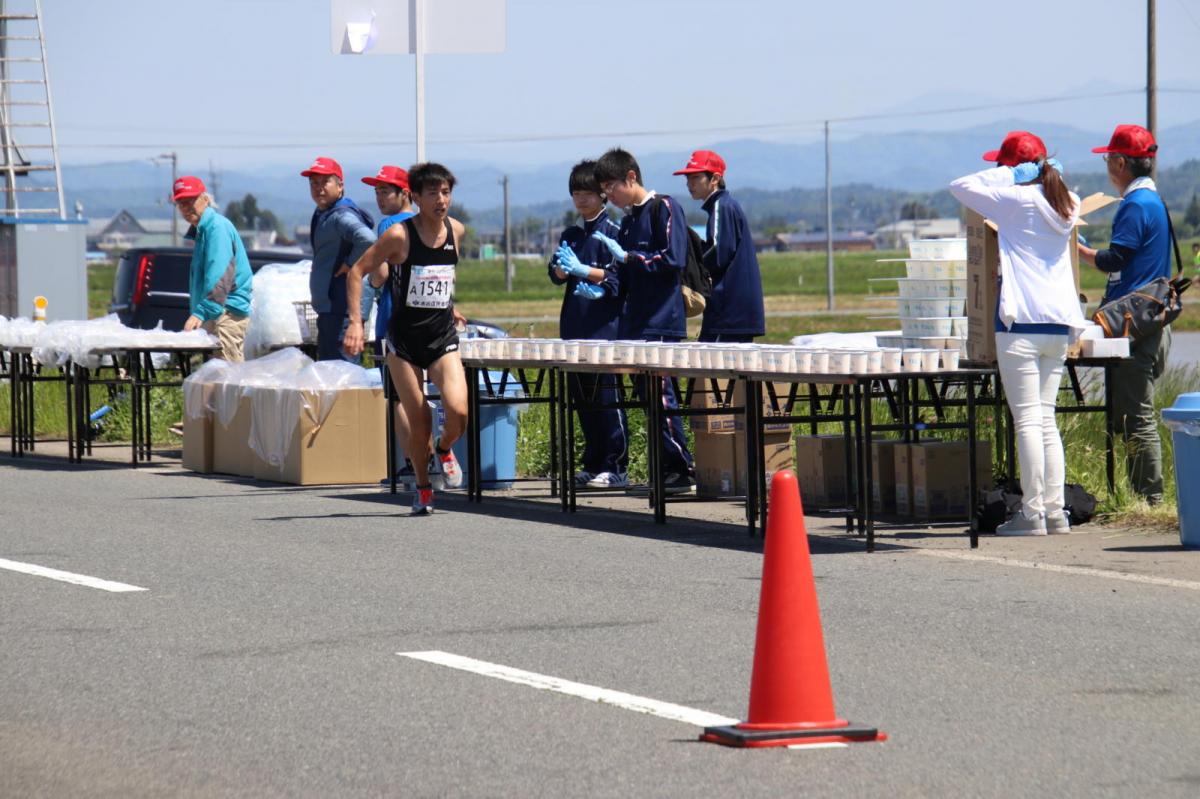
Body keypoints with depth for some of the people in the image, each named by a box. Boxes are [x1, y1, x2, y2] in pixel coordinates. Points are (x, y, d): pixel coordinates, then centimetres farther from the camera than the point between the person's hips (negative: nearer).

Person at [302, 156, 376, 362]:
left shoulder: (342, 216, -16)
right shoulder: (321, 214, 16)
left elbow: (367, 239, -35)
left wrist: (350, 264, -21)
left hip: (342, 311, -11)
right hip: (328, 307, 11)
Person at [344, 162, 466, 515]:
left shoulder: (456, 231, 1)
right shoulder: (400, 235, -13)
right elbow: (357, 272, -8)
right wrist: (355, 321, -16)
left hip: (443, 339, 3)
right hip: (404, 340, -3)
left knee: (458, 411, -17)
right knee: (419, 422, -1)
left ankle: (444, 450, 16)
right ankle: (423, 488, 21)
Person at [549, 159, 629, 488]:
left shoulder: (612, 231, -4)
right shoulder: (571, 234, 16)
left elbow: (617, 276, -10)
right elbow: (557, 274, 12)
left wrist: (582, 270, -18)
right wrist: (562, 267, -10)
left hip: (605, 325, -7)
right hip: (575, 324, 7)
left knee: (606, 396, -8)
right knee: (581, 397, 9)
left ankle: (615, 467, -6)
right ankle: (593, 464, 15)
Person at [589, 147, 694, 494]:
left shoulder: (664, 208, -6)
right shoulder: (629, 219, 18)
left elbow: (673, 259, -16)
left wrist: (626, 256, -15)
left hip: (661, 322, -9)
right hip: (636, 322, 9)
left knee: (657, 392, -12)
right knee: (646, 393, 6)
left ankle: (682, 470, -9)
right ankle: (667, 470, 8)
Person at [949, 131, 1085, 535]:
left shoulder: (1016, 201, -7)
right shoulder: (1067, 205, 11)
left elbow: (959, 186, -3)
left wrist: (1008, 176, -1)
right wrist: (1047, 173, 21)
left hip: (1022, 322, -7)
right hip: (1059, 324, 7)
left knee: (1027, 420, -5)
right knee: (1046, 419, 11)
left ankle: (1032, 512, -7)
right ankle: (1055, 511, 8)